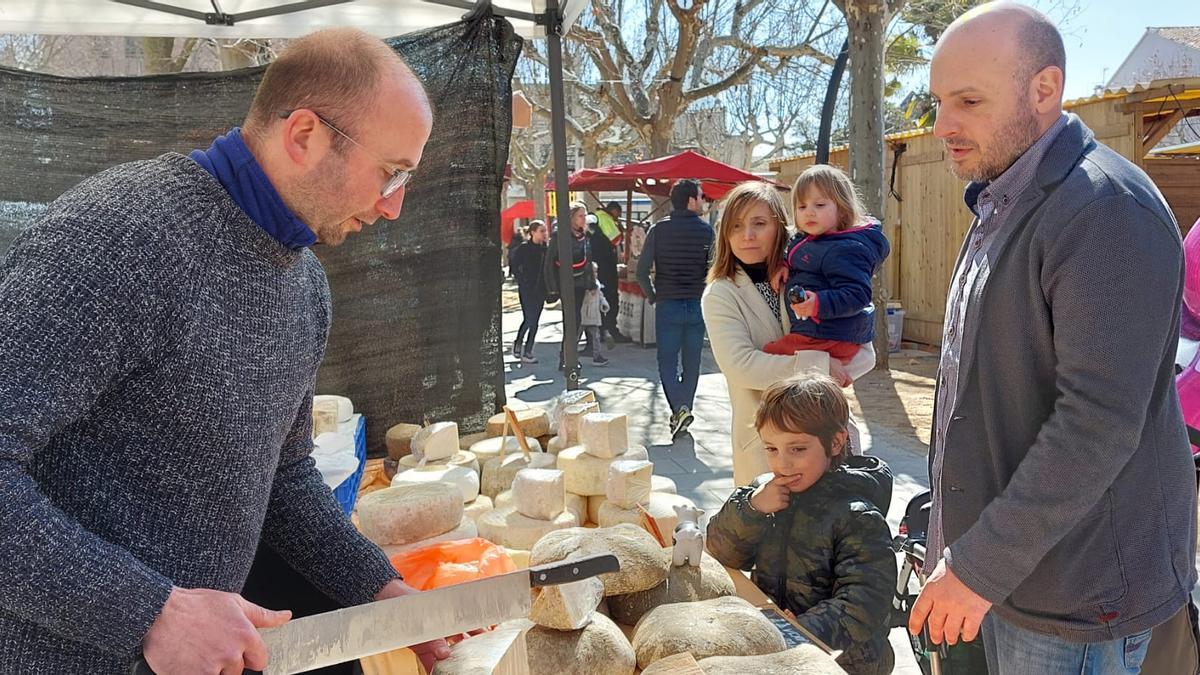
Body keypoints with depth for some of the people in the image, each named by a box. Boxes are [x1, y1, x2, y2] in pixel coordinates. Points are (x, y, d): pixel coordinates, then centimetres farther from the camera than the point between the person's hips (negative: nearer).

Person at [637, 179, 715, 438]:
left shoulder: (658, 230, -3)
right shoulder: (707, 230, -4)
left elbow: (642, 270, -6)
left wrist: (652, 296, 7)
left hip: (667, 305, -1)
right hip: (697, 306, 1)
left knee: (667, 361, 5)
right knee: (691, 362, 13)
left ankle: (679, 409, -12)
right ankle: (684, 409, 20)